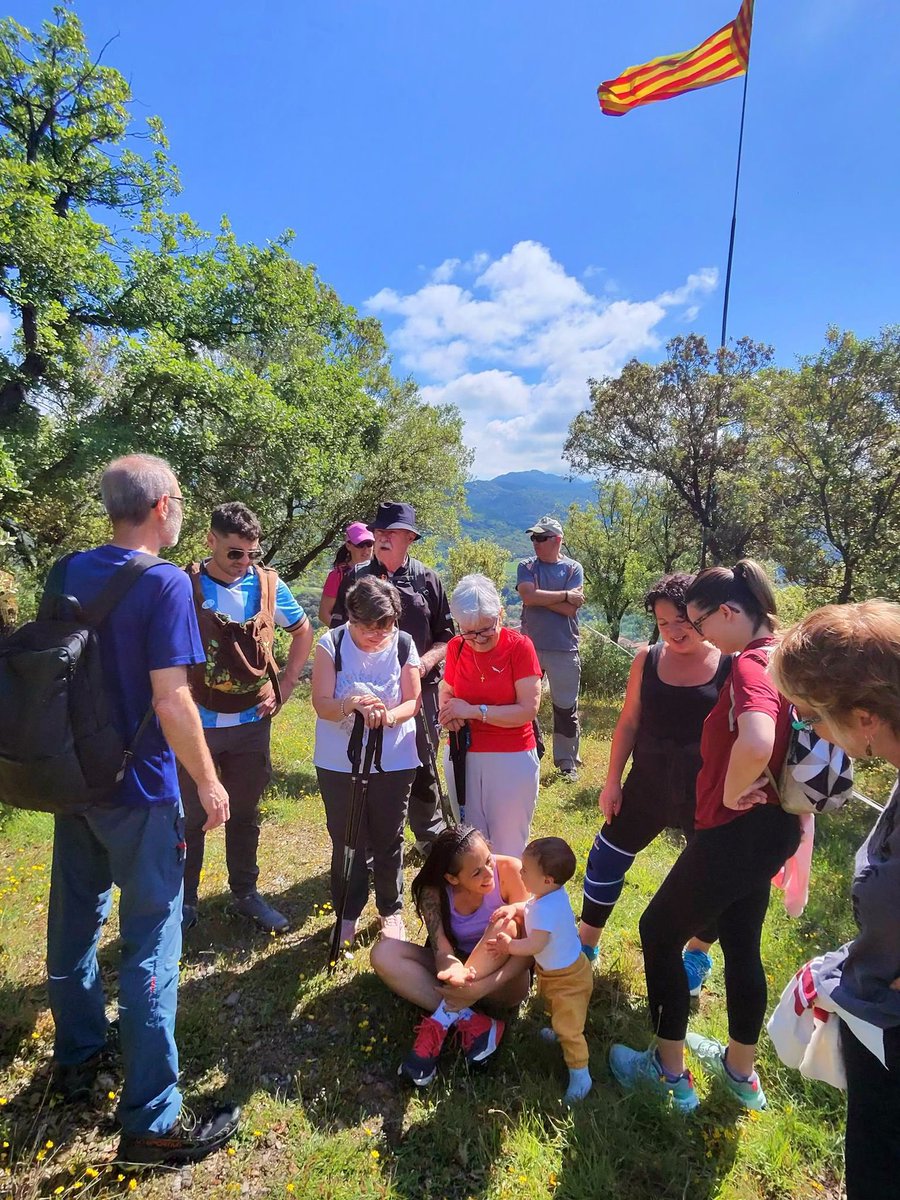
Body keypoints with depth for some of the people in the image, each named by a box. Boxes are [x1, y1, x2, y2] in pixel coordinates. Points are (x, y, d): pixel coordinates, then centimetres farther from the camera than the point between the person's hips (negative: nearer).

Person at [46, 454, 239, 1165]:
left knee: (75, 921, 22)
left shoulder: (69, 572, 4)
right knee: (150, 946, 3)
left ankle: (78, 1058, 43)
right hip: (138, 792, -7)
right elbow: (169, 699, -22)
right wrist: (208, 782, -11)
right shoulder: (165, 583, -18)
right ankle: (151, 1122, 16)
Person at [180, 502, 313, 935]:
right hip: (197, 722, -2)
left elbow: (303, 630, 12)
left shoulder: (268, 584, -2)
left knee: (245, 814, 17)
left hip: (252, 721, 3)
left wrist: (285, 686, 5)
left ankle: (245, 893, 34)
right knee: (190, 817, 12)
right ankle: (184, 901, 30)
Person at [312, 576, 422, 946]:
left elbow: (412, 701, -5)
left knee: (388, 839, 12)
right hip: (339, 762, 0)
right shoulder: (331, 644, -11)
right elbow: (322, 705, -14)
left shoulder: (404, 645, -8)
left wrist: (387, 715, -26)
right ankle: (348, 914, 32)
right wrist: (352, 704, -34)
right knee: (345, 840, 11)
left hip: (393, 760, 1)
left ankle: (391, 910, 34)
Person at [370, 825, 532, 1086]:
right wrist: (454, 971, -48)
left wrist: (484, 986, -37)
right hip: (462, 970, 3)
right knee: (383, 954, -20)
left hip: (503, 982, -2)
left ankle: (440, 1023, -27)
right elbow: (442, 951, -24)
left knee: (504, 927, -35)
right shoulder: (434, 890, -19)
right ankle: (471, 1022, -23)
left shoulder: (509, 871, -24)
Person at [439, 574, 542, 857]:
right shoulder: (457, 646, -1)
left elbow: (529, 709, -17)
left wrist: (474, 711, -20)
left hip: (512, 759, -4)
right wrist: (448, 710, -13)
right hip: (462, 756, 4)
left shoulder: (520, 646, -13)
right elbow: (446, 690, 10)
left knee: (508, 847, 6)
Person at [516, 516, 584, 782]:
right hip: (530, 646, 2)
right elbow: (528, 597, -15)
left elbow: (570, 609, -12)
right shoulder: (527, 567, 4)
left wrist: (540, 597, -11)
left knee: (566, 708, 6)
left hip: (564, 650, -2)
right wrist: (565, 595, -13)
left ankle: (567, 763, 20)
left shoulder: (573, 569, 0)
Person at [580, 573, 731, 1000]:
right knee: (605, 860, 9)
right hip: (647, 785, 3)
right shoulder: (647, 660, -4)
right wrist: (612, 781, 2)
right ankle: (586, 945, 31)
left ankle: (698, 954, 43)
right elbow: (628, 724, 2)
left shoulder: (730, 665, -12)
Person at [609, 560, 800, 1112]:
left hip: (736, 833, -9)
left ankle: (670, 1071, 26)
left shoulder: (752, 666, -25)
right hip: (768, 828, 10)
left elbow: (756, 743, -43)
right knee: (741, 945, 24)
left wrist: (732, 794, -25)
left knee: (659, 932, 9)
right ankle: (741, 1071, 43)